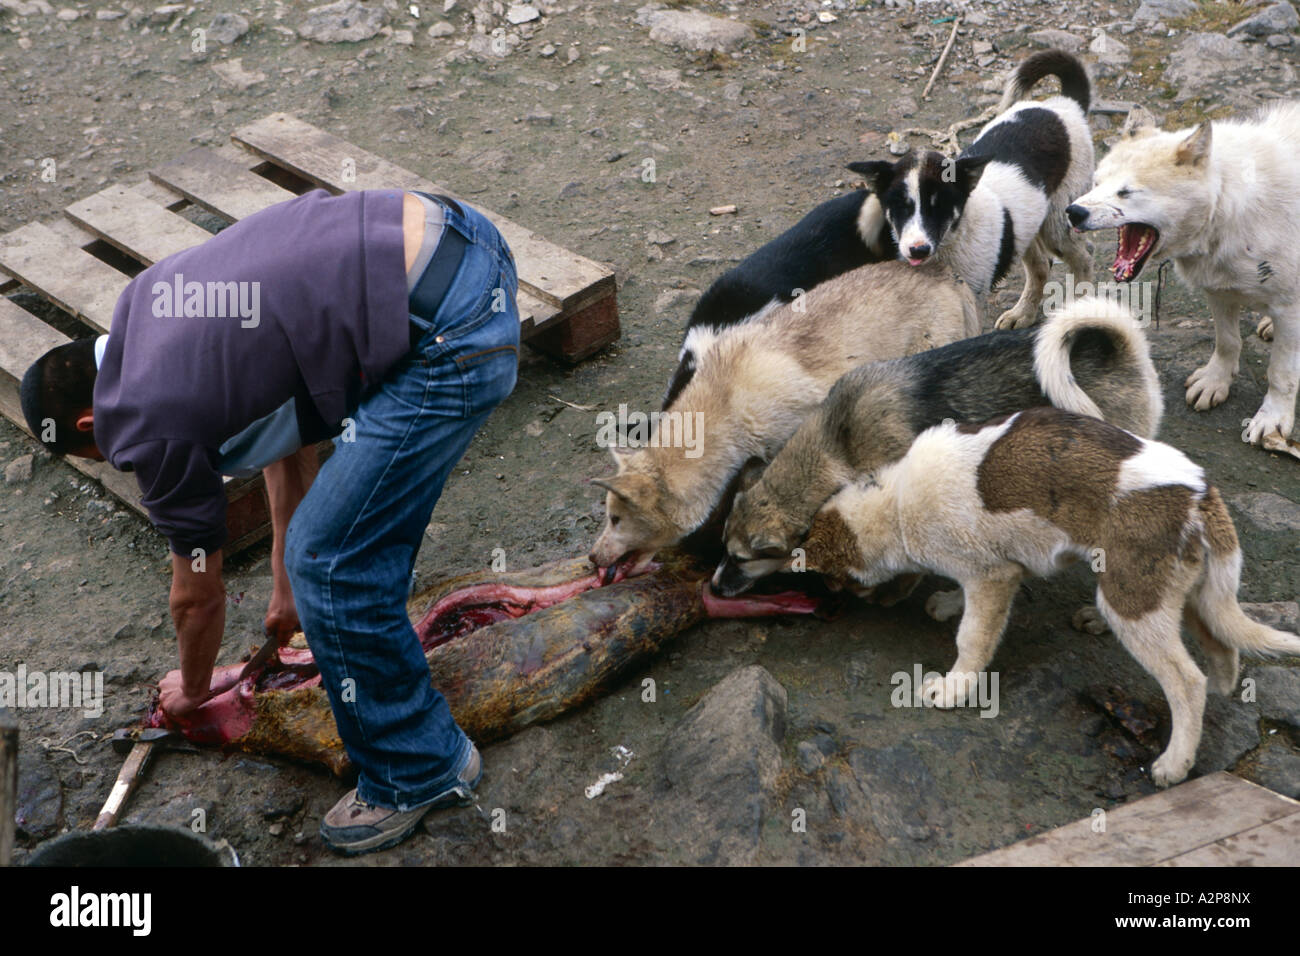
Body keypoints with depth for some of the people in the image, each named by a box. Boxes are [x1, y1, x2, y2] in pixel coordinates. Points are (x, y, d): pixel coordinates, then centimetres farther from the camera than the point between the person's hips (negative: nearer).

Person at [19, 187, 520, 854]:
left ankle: (419, 772, 18)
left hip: (456, 336, -10)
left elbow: (198, 596, 13)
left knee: (330, 562, 0)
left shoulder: (150, 426, -3)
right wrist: (285, 582, 37)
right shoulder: (149, 300, 20)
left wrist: (191, 692, 35)